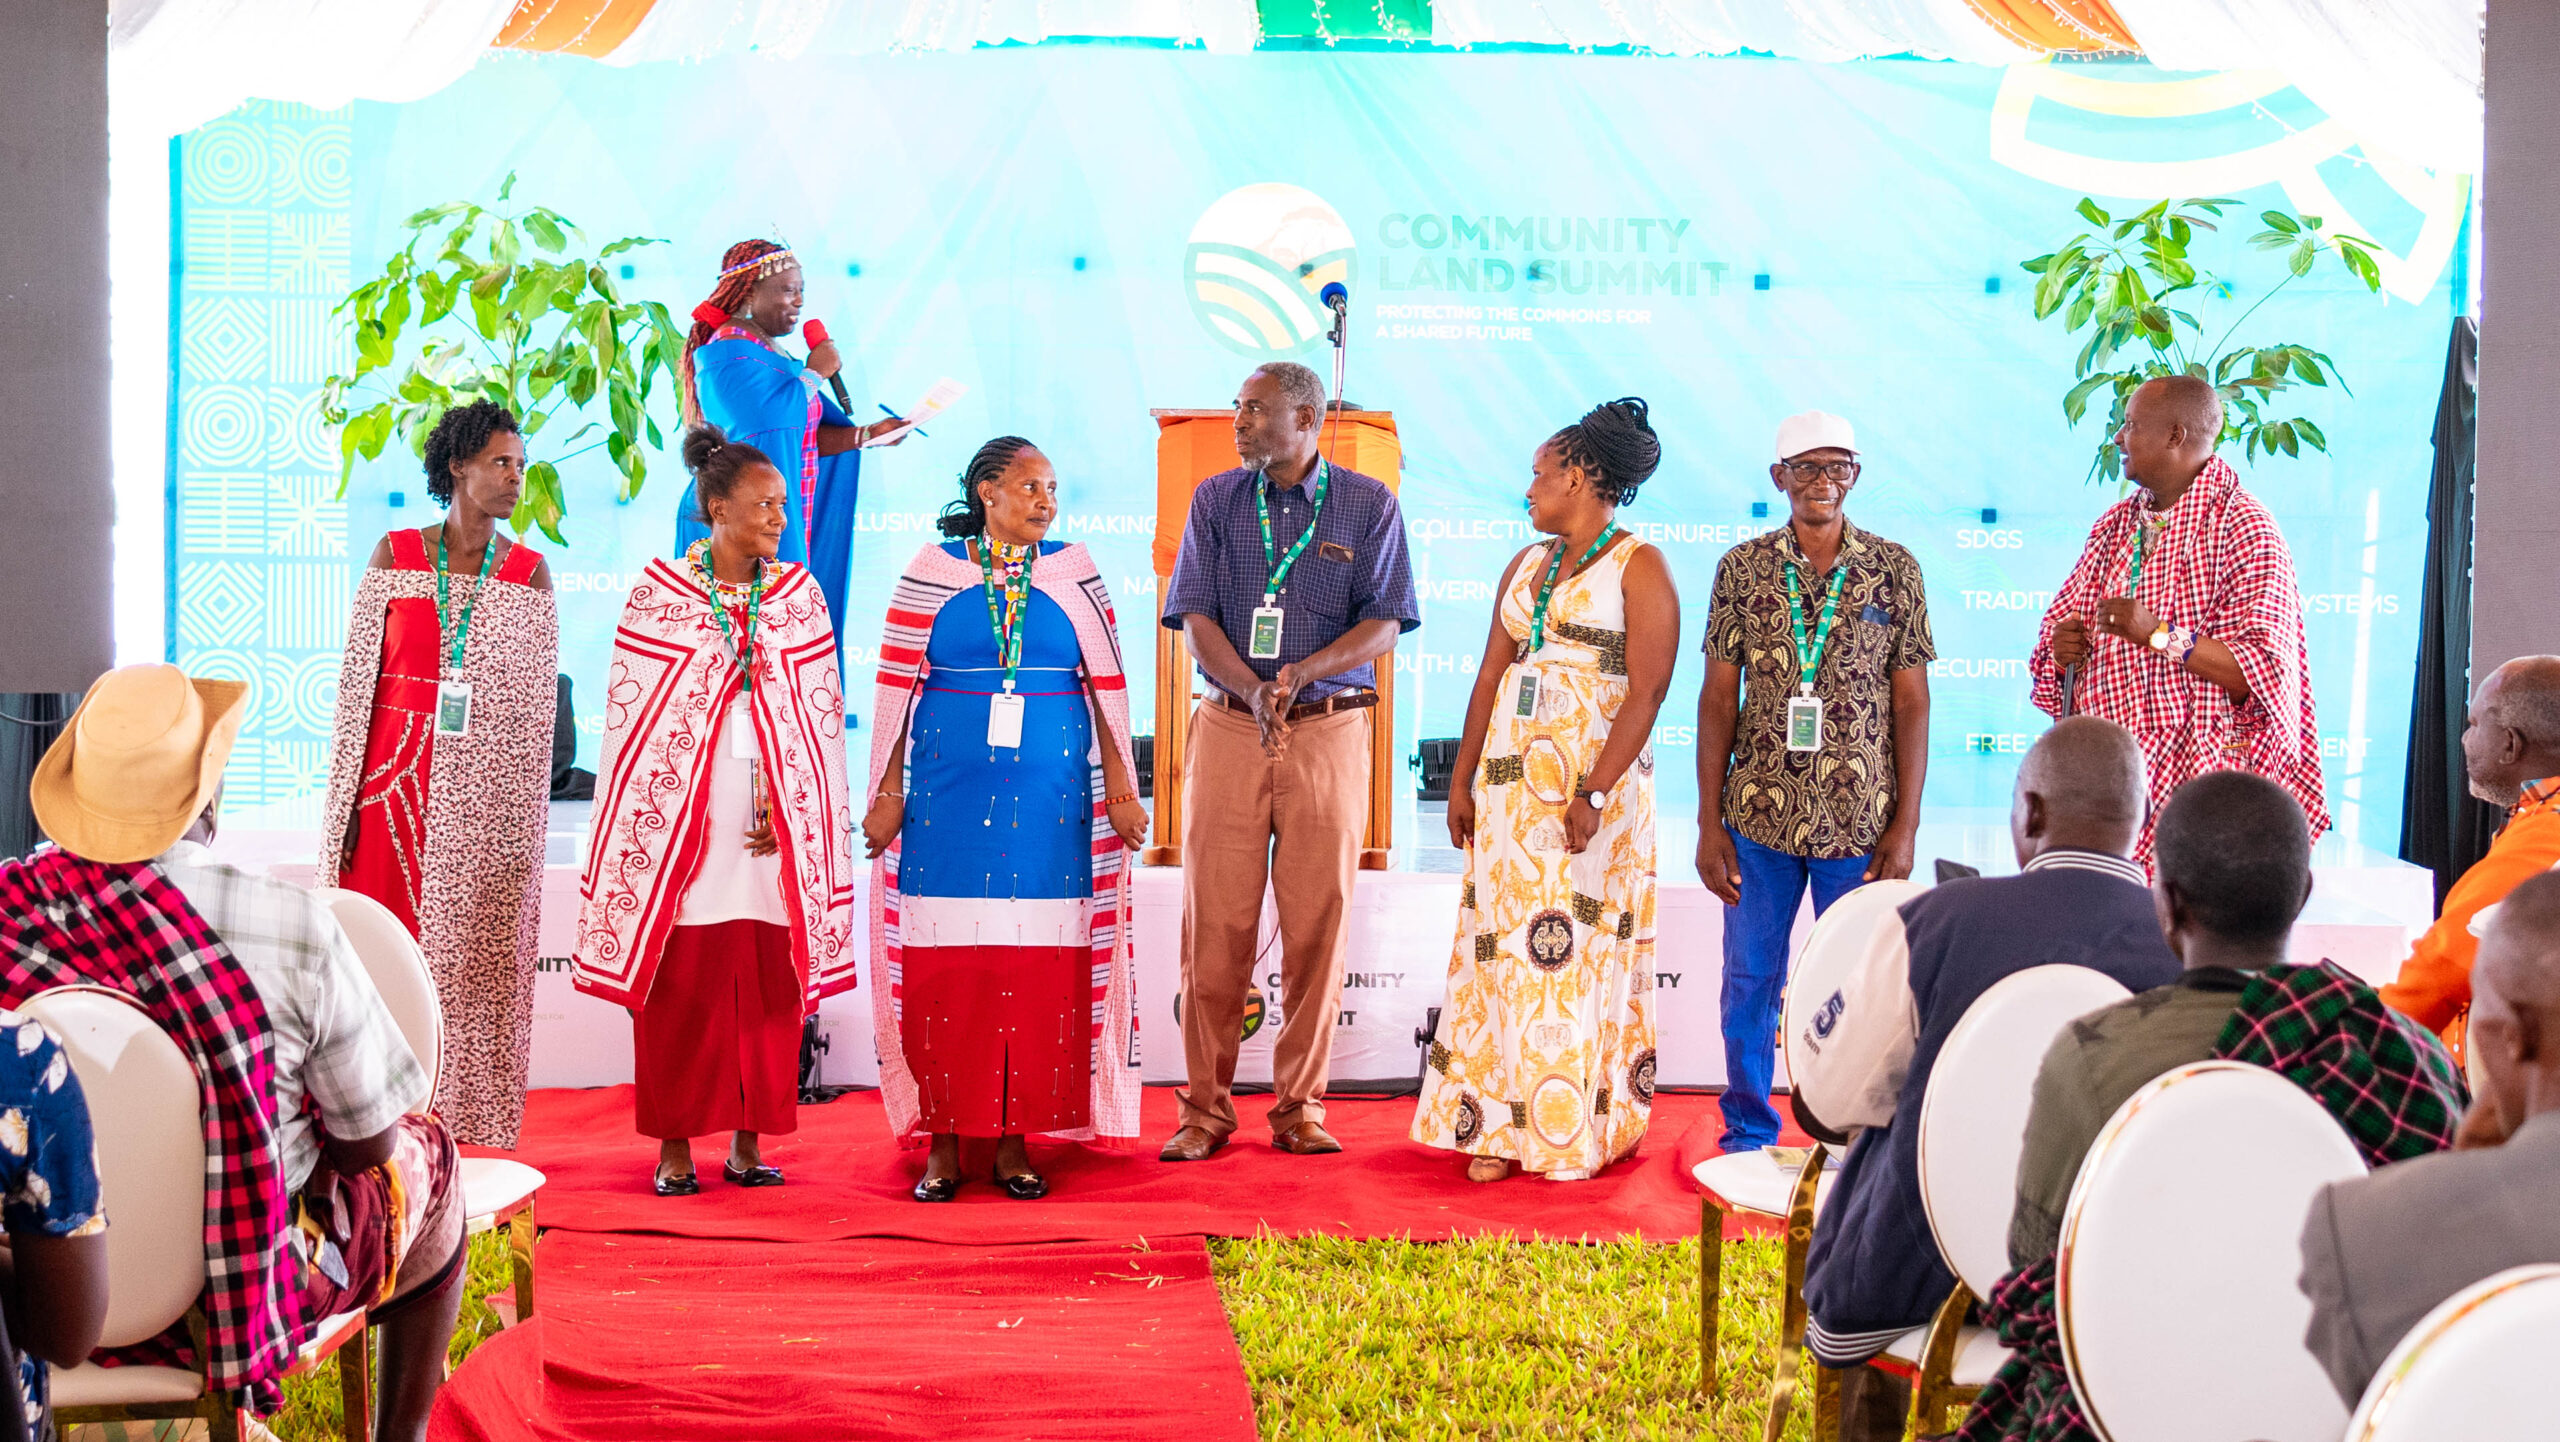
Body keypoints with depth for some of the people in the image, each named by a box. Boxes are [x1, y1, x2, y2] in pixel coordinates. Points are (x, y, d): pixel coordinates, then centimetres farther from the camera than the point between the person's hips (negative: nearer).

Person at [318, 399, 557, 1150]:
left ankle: (463, 1141, 7)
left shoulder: (528, 574, 5)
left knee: (474, 962, 0)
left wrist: (525, 823, -1)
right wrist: (347, 805, 1)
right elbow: (356, 681, 6)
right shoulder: (394, 557, 5)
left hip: (485, 799, 0)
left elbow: (537, 708, 5)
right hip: (396, 786, 0)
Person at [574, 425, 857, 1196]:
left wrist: (785, 810, -3)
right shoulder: (659, 592, 2)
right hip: (681, 819, -2)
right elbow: (631, 711, 3)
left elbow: (821, 714, 6)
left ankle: (750, 1143, 11)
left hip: (775, 820, 2)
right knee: (679, 987, -1)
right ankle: (675, 1146, 7)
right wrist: (655, 815, -2)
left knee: (769, 986, 3)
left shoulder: (798, 596, 8)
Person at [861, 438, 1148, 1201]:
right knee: (943, 968, -2)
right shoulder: (931, 573, 4)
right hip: (947, 795, -1)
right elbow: (896, 686, 5)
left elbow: (1106, 686, 8)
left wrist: (1119, 788, 4)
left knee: (1037, 967, -1)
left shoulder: (1072, 572, 7)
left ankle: (1014, 1142, 8)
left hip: (1049, 796, 1)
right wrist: (888, 791, 0)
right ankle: (943, 1143, 7)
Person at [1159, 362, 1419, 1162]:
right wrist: (1253, 689, -17)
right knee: (1216, 920, -1)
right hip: (1228, 728, 1)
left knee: (1318, 919, 1)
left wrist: (1301, 672, -18)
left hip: (1328, 729, -1)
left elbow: (1384, 627, -1)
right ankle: (1207, 1107, 6)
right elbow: (1196, 618, 1)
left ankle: (1300, 1104, 10)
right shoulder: (1216, 500, 8)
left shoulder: (1368, 504, 4)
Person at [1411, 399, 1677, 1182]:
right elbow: (1490, 676, 15)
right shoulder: (1526, 566, 16)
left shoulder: (1639, 567, -5)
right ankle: (1506, 1127, 10)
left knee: (1574, 949, -4)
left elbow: (1647, 691, -13)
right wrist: (1462, 780, 8)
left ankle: (1574, 1133, 6)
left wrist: (1593, 793, -20)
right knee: (1505, 948, 4)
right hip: (1511, 779, 6)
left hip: (1591, 778, -6)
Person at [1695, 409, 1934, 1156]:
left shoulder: (1894, 570, 1)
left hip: (1860, 820, -1)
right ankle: (1748, 1137, 22)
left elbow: (1912, 703, 1)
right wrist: (1709, 823, 0)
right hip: (1760, 814, 1)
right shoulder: (1742, 568, 4)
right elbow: (1718, 697, 4)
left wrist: (1905, 826, -4)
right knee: (1749, 981, 8)